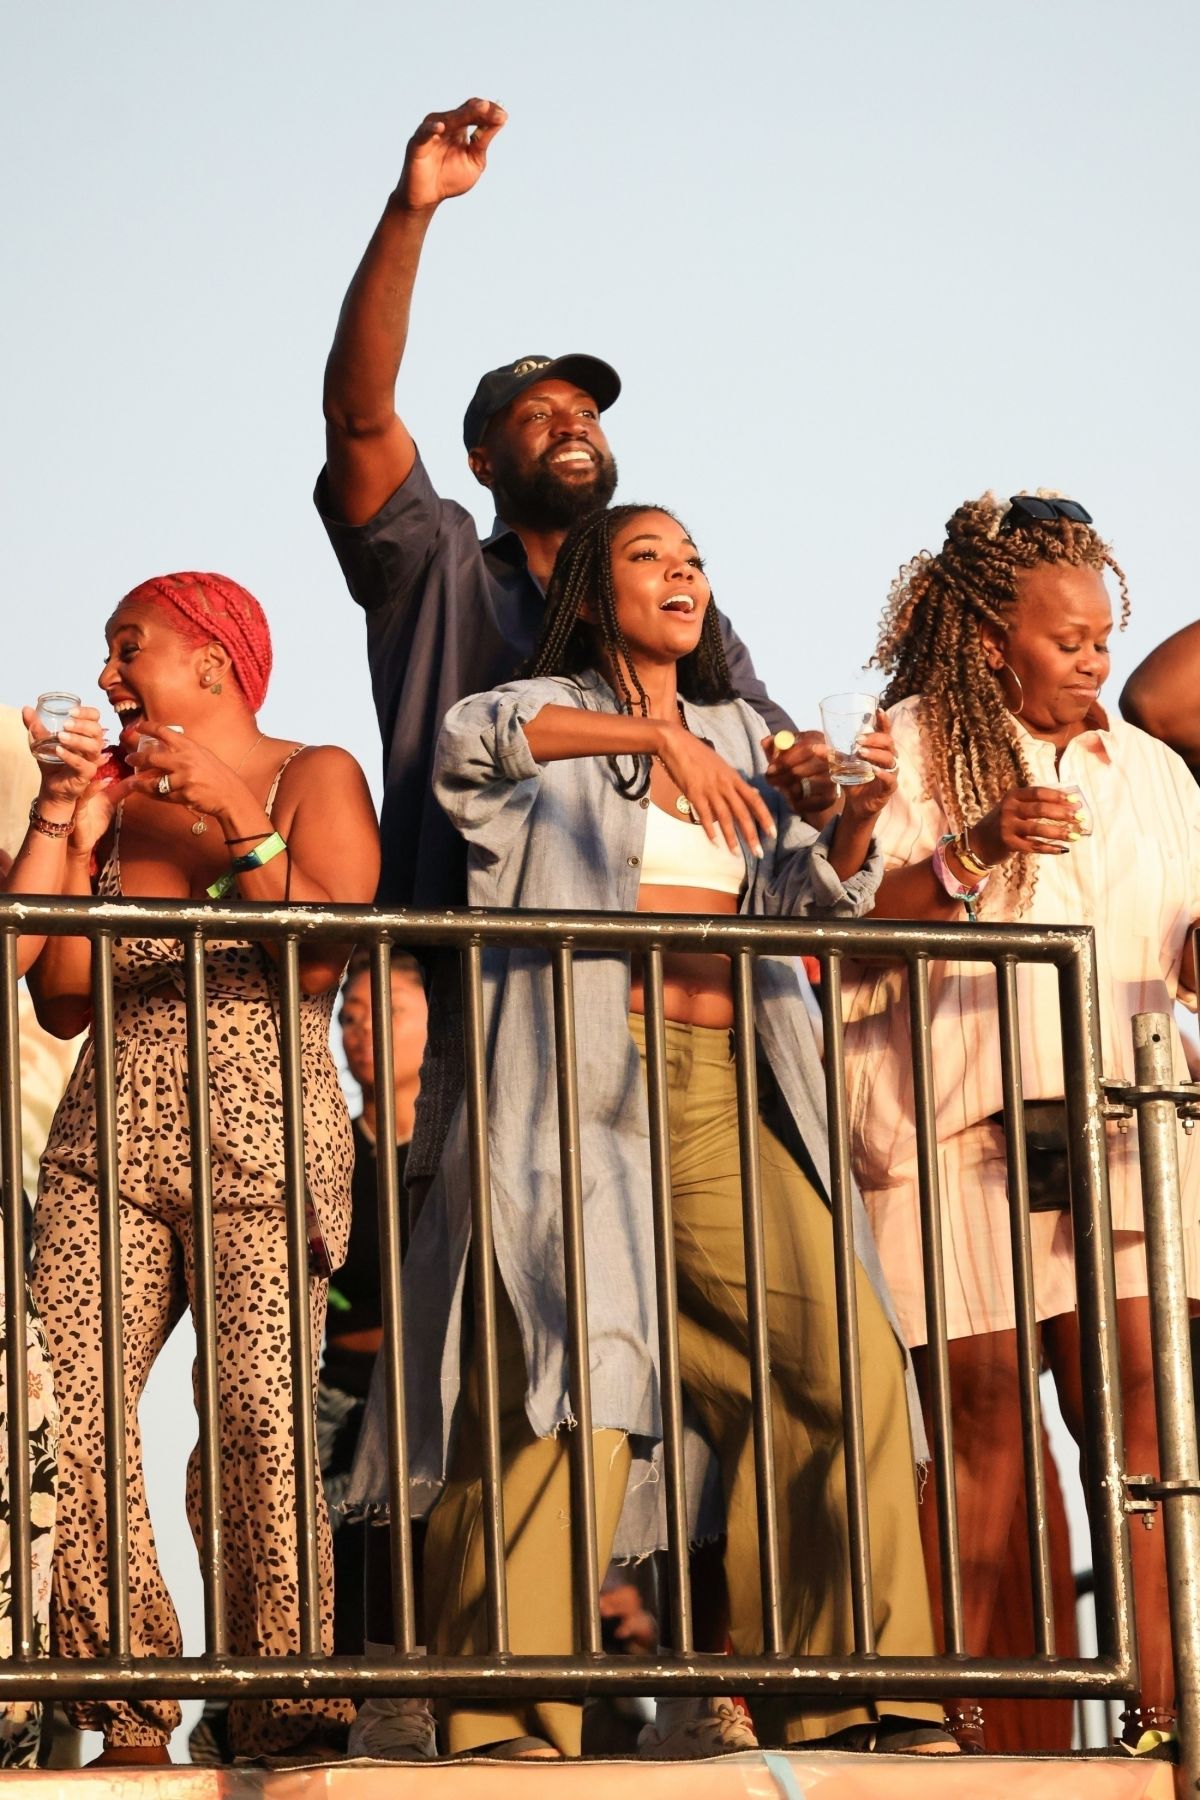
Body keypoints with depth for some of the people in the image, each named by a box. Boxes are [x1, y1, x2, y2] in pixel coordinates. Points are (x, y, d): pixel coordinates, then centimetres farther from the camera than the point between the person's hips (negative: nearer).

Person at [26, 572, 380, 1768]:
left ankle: (287, 1716, -12)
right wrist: (77, 845, 5)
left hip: (261, 1143, -4)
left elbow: (324, 955, -8)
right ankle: (130, 1722, -8)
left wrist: (239, 822, -12)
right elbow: (62, 1003, 13)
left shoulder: (312, 779, 6)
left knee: (260, 1422, -18)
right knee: (62, 1419, -13)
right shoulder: (123, 796, 19)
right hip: (111, 1142, 4)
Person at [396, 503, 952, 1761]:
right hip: (582, 1090, -5)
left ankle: (840, 1700, -1)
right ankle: (510, 1726, -17)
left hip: (721, 1103, 5)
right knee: (575, 1378, -16)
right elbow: (472, 736, -16)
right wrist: (654, 737, -25)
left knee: (848, 1362, -6)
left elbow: (794, 891, 10)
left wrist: (855, 821, -11)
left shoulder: (737, 735, 23)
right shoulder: (554, 713, 8)